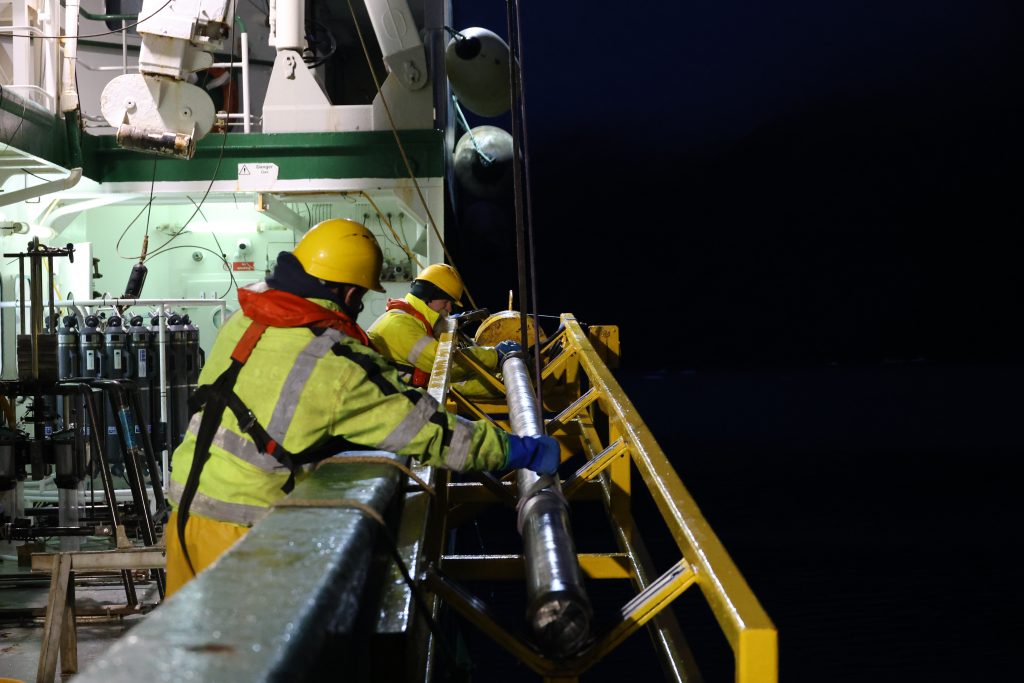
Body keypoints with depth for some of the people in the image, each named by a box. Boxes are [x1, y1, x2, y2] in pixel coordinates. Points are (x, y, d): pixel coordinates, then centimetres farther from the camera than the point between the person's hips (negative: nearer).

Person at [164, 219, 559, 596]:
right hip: (240, 527, -7)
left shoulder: (243, 320, 2)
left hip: (185, 504, 7)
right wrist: (520, 451, -5)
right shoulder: (339, 366, -19)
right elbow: (427, 428, -14)